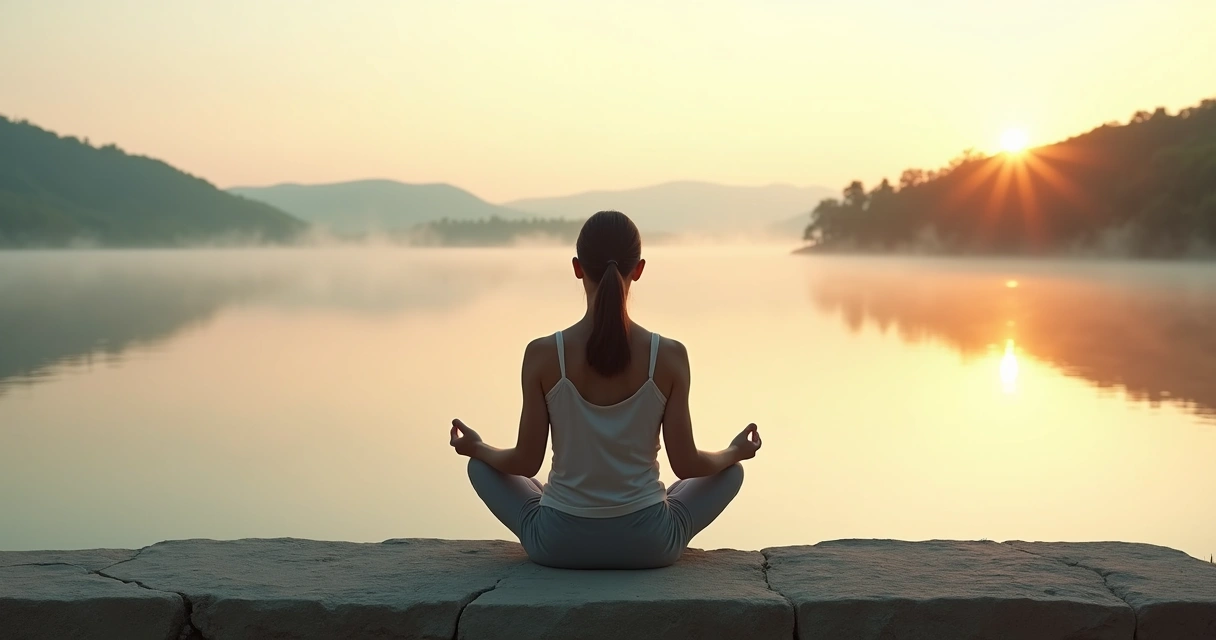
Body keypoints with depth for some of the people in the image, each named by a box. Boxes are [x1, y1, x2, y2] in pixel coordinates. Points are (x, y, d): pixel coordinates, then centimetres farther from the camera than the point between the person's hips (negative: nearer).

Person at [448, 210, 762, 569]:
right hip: (648, 545, 0)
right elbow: (686, 465, -6)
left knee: (481, 466, 28)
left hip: (559, 545, 0)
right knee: (730, 470, 27)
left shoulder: (542, 354, -13)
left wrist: (476, 448, 15)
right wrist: (735, 452, 15)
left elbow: (526, 462, -6)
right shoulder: (669, 356, -13)